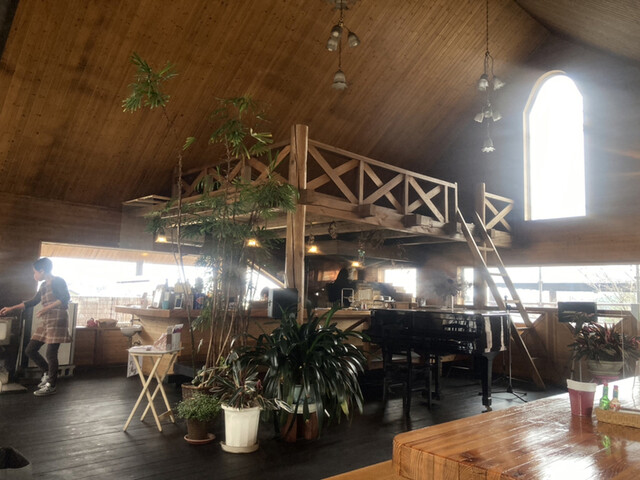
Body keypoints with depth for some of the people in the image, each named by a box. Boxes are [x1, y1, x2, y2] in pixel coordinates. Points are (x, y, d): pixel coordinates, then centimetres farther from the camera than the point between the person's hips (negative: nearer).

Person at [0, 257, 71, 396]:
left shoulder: (58, 281, -6)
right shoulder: (44, 286, 19)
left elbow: (65, 298, -18)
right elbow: (32, 302, 28)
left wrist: (47, 308, -21)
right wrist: (11, 308, 28)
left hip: (57, 320, -9)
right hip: (46, 322, 9)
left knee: (51, 353, -8)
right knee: (30, 350, 7)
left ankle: (51, 386, 2)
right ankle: (48, 372, 24)